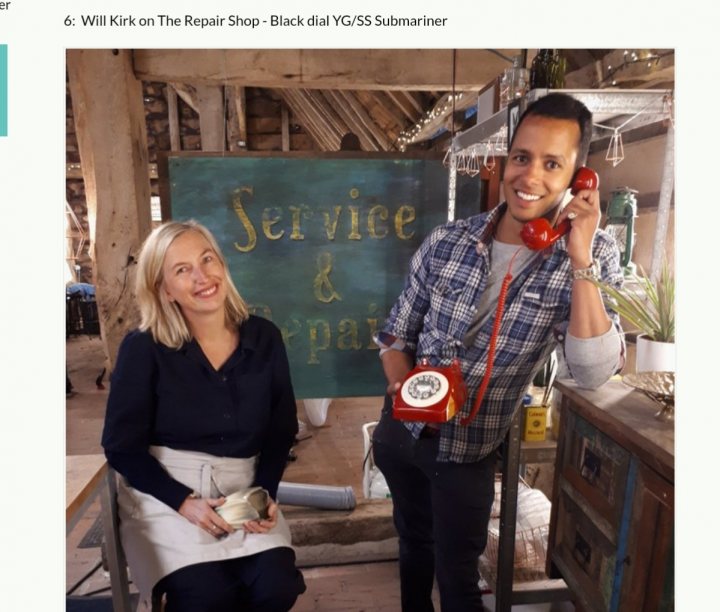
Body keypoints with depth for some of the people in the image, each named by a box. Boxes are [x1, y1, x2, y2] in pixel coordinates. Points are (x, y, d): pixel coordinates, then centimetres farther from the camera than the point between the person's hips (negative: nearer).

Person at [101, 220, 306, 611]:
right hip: (164, 493, -2)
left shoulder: (264, 338, -2)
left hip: (240, 490, 3)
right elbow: (121, 446, -6)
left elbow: (281, 430, 4)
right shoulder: (143, 348, -11)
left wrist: (265, 493, -9)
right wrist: (184, 501, -16)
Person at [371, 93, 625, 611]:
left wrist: (580, 259, -30)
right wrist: (402, 386, -19)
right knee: (414, 544, 28)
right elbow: (397, 332, -1)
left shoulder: (592, 258, -13)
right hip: (400, 428, 3)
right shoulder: (447, 241, -10)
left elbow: (594, 373, -25)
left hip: (468, 450, -2)